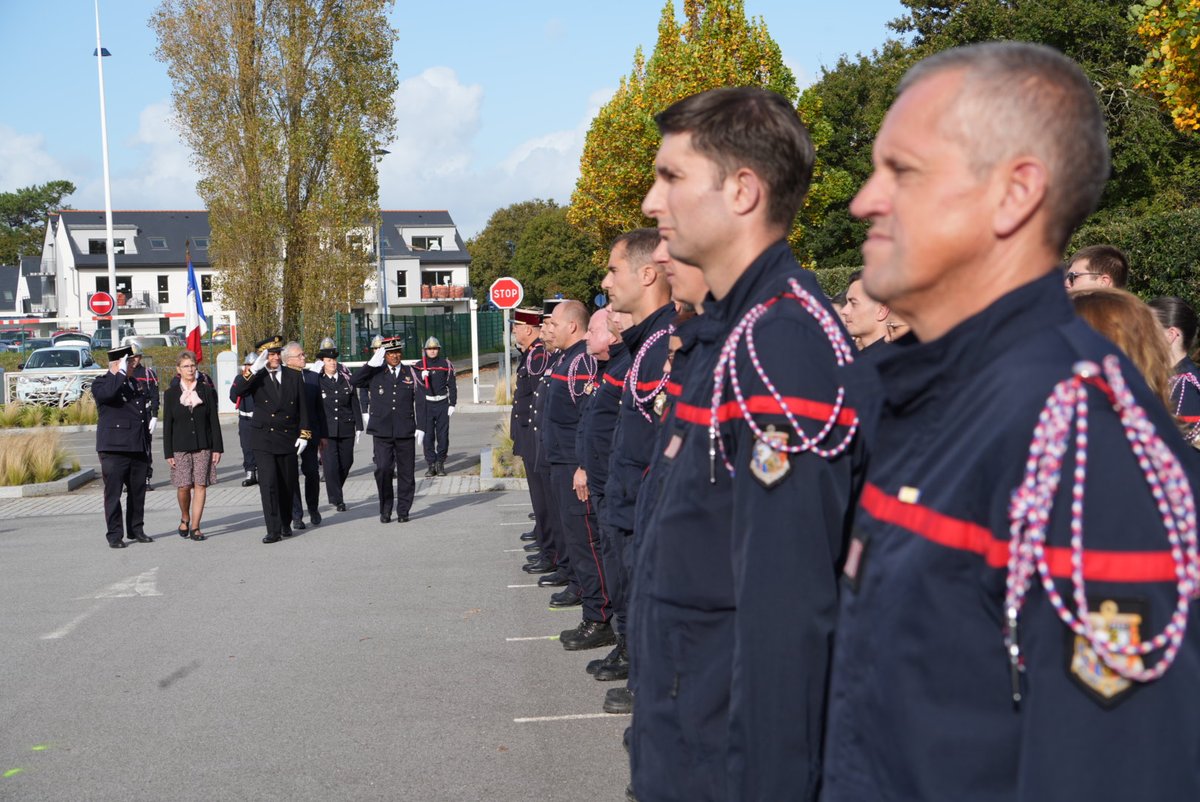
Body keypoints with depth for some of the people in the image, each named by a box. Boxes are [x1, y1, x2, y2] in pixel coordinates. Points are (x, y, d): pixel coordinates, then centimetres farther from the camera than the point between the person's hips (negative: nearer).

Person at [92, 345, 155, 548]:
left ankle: (136, 530, 22)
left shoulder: (133, 383, 18)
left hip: (138, 448, 7)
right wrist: (121, 373, -20)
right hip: (114, 448, -7)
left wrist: (147, 445, 22)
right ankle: (114, 535, 3)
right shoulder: (101, 383, -4)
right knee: (113, 493, -2)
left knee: (138, 492, 11)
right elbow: (108, 393, -31)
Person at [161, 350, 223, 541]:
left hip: (203, 446, 1)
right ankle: (184, 519, 23)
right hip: (180, 447, -1)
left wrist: (217, 448, -1)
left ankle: (195, 527, 3)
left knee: (200, 486, -3)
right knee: (183, 487, -4)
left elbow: (214, 421, 5)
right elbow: (167, 425, 4)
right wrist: (168, 452, -2)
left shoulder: (207, 391, 5)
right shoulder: (171, 394, 4)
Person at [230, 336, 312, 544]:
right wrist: (252, 370, -27)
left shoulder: (294, 377, 6)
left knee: (288, 484, 10)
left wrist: (304, 434, 2)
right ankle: (273, 530, -10)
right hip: (263, 439, -3)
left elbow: (302, 408, 9)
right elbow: (236, 392, -19)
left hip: (288, 439, 3)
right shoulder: (255, 378, 0)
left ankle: (286, 525, 26)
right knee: (268, 484, -11)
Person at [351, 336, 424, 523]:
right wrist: (371, 363, -11)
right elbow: (354, 381, -6)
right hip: (382, 431, -1)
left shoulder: (411, 373, 9)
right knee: (383, 469, -11)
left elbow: (419, 402, 8)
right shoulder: (375, 374, 8)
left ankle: (403, 511, 15)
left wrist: (421, 427, 0)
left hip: (406, 432, 1)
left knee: (406, 472, 4)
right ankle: (385, 510, 2)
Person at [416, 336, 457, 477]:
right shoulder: (419, 366, 6)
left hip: (442, 404, 0)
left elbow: (453, 386, 6)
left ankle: (440, 464, 10)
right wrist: (422, 377, -12)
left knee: (443, 435, 0)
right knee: (428, 436, -1)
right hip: (425, 405, 0)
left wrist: (452, 404, 0)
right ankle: (431, 465, 4)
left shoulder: (446, 364, 4)